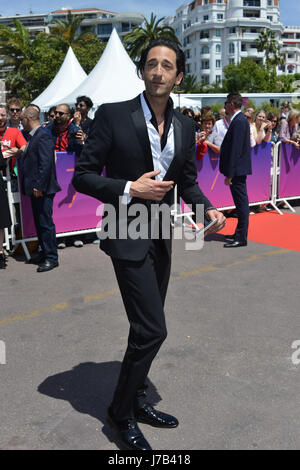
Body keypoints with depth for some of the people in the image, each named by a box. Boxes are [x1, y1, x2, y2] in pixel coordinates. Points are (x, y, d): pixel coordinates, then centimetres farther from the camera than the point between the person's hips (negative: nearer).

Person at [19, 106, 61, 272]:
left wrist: (39, 186, -23)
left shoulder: (43, 136, -15)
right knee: (39, 222, 15)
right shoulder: (33, 136, 16)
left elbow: (46, 163, -21)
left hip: (42, 189, -10)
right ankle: (45, 254, 25)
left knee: (45, 223, -4)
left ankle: (51, 258, 3)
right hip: (36, 188, 10)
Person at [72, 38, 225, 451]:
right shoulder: (113, 115, -11)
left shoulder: (185, 126, 5)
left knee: (147, 328, 16)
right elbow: (83, 176, -9)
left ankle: (136, 401, 36)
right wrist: (130, 190, -20)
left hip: (162, 235, 6)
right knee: (152, 329, -9)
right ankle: (120, 412, 14)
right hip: (128, 234, -6)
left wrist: (208, 209, -4)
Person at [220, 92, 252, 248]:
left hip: (237, 170, -10)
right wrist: (229, 172, 20)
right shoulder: (239, 120, 15)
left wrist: (229, 174, -22)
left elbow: (235, 150, -22)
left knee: (241, 202, -5)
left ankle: (241, 238, 0)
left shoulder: (239, 121, -17)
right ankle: (240, 233, 27)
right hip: (239, 170, 10)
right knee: (241, 202, 16)